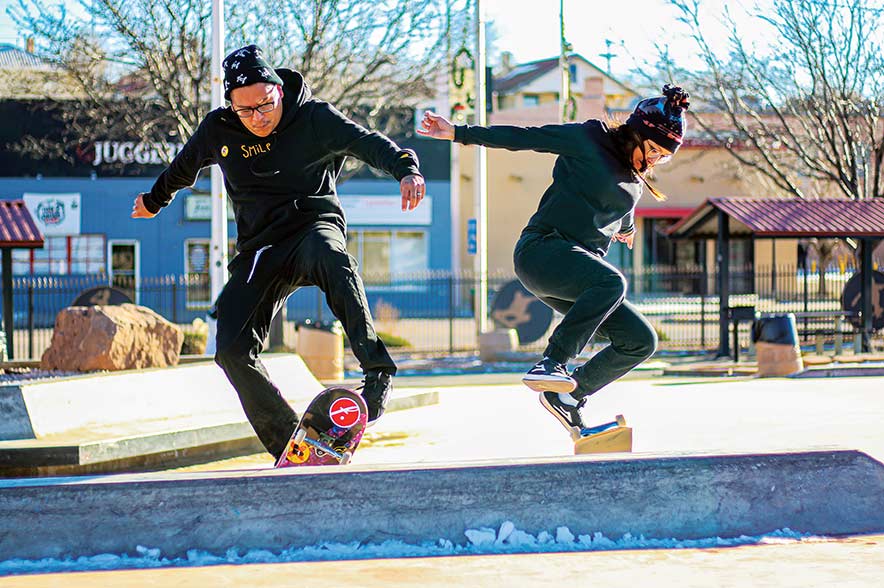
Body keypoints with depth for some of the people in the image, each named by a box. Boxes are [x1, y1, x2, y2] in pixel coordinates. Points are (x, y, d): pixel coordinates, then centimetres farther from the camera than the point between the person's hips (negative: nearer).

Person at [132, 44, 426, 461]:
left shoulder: (314, 118, -8)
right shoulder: (217, 131, 1)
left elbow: (368, 143, -21)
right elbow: (183, 169, 22)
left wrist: (406, 170, -41)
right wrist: (154, 201, 40)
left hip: (314, 226, -4)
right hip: (260, 250, 4)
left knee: (328, 253, -43)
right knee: (232, 350, -13)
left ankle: (376, 369, -42)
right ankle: (289, 445, -5)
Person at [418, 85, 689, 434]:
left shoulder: (635, 181, 20)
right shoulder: (588, 139, -1)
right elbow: (523, 138, -3)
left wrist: (627, 227, 65)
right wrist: (459, 133, -8)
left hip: (582, 267, 8)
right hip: (542, 249, -8)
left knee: (641, 341, -3)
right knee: (611, 282, -36)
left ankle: (568, 395, 6)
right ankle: (551, 363, -35)